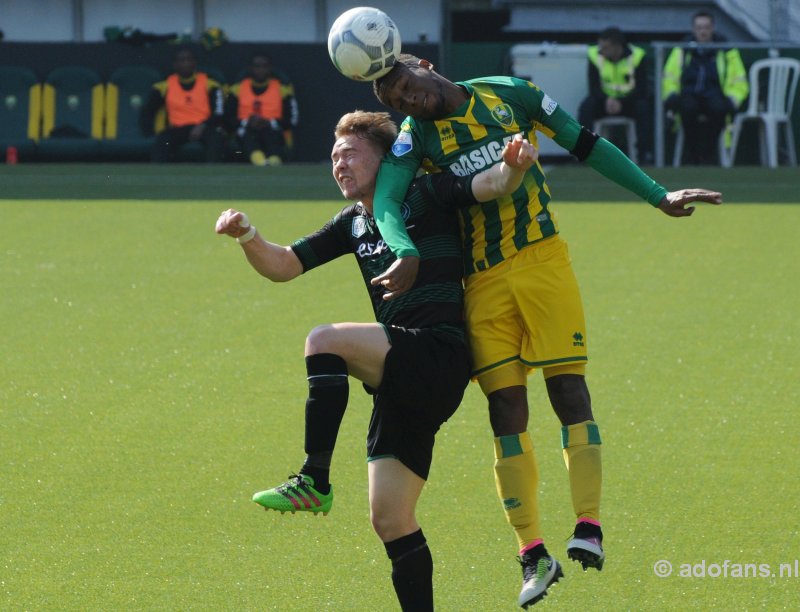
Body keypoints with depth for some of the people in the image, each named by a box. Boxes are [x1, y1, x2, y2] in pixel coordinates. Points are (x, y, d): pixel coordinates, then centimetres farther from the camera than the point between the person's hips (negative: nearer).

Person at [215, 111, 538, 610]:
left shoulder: (426, 197, -1)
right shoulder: (354, 224, 20)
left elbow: (495, 184, -13)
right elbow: (282, 266, 21)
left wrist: (514, 165, -36)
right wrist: (246, 236, 1)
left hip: (439, 356, -8)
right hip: (403, 376, 8)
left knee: (326, 341, -28)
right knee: (390, 519, 4)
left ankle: (314, 482, -27)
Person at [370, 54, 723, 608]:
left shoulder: (509, 94, 2)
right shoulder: (416, 137, 0)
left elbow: (587, 146, 8)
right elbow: (385, 203, -15)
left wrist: (658, 196, 9)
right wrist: (408, 254, -35)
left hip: (543, 259, -1)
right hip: (483, 280, 1)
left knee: (567, 385, -10)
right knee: (506, 407, -3)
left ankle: (589, 526, -10)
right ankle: (534, 556, 0)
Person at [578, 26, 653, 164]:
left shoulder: (636, 56, -14)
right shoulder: (595, 55, -11)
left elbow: (642, 90, -15)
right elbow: (594, 88, -11)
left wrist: (621, 102, -29)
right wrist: (607, 100, -32)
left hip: (630, 100, -1)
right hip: (605, 99, 1)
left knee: (644, 107, -32)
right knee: (586, 108, -27)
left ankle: (646, 155, -27)